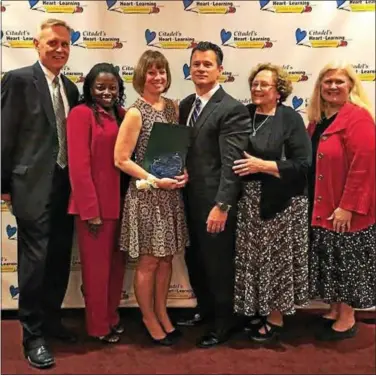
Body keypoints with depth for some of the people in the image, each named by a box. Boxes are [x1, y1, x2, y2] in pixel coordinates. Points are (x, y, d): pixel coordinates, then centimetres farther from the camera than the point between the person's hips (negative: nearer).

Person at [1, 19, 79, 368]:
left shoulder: (70, 88, 14)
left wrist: (77, 181, 13)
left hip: (65, 185, 7)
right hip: (34, 185, -6)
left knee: (60, 259, 13)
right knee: (35, 260, -1)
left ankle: (51, 319, 31)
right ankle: (33, 334, 13)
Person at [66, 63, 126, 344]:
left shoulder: (123, 115, 10)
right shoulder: (81, 114, -10)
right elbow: (79, 166, -15)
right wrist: (91, 210, -17)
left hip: (119, 202, 7)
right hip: (95, 205, -6)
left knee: (117, 264, 17)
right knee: (97, 267, 8)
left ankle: (112, 317, 36)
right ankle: (98, 326, 25)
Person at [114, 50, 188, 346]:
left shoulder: (172, 107, 6)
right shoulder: (136, 113, -11)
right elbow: (121, 159, -13)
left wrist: (185, 171, -3)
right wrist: (155, 180, -18)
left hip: (172, 193, 6)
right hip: (146, 195, -6)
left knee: (166, 258, 15)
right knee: (149, 262, 5)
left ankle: (162, 313, 32)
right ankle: (149, 318, 24)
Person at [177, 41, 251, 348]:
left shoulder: (232, 109, -13)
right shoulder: (185, 105, 12)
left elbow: (231, 163, -19)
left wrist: (221, 206, -24)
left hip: (213, 202, -7)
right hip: (188, 199, 7)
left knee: (218, 263, 7)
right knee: (195, 260, 19)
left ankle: (224, 323, 27)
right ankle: (205, 309, 41)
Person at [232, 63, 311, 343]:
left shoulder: (291, 119, -8)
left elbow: (302, 164, -14)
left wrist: (262, 165, -19)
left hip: (280, 203, -4)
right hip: (249, 202, 5)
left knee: (277, 258, 6)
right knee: (254, 258, 12)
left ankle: (276, 319, 23)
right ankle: (259, 310, 30)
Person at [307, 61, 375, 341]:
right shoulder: (318, 119, 10)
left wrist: (347, 206, -22)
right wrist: (312, 203, 11)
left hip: (345, 210, -8)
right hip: (321, 208, 8)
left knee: (346, 263, 5)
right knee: (331, 263, 17)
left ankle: (347, 320, 21)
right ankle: (335, 310, 33)